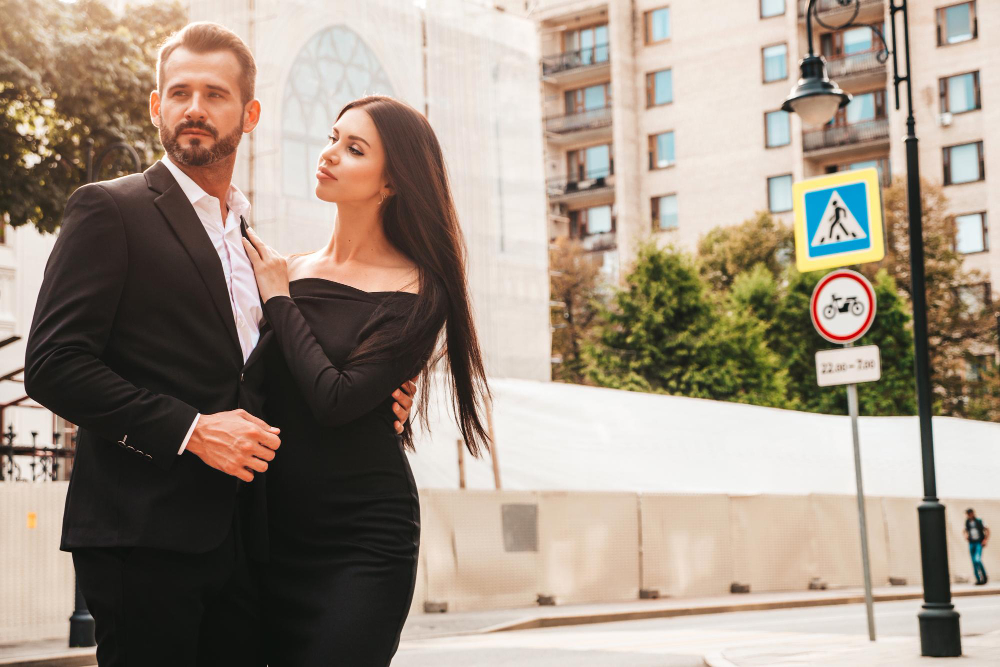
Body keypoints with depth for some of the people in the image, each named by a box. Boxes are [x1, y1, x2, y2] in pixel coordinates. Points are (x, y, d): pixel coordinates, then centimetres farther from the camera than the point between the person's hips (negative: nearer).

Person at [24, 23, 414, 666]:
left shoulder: (248, 239, 20)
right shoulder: (109, 211, -2)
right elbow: (53, 365, -11)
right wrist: (191, 430, -18)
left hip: (238, 537, 7)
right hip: (144, 535, -6)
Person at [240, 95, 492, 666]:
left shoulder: (417, 293, -7)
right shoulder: (288, 271, 7)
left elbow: (335, 399, -18)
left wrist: (280, 299, -8)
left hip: (363, 539, -5)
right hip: (276, 530, 5)